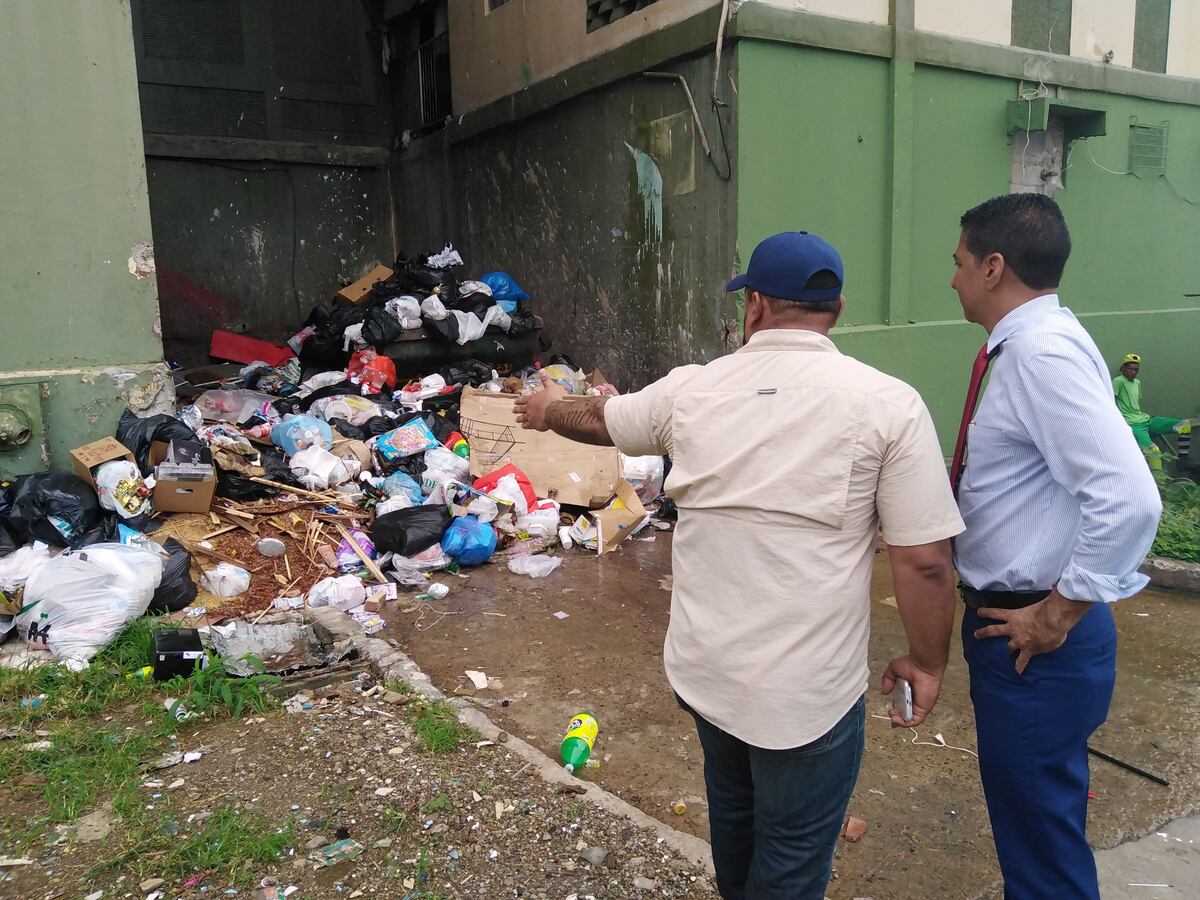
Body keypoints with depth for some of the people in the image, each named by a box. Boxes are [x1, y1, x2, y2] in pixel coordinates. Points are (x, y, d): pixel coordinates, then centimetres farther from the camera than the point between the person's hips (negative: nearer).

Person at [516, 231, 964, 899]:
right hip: (807, 692, -4)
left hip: (701, 669, 5)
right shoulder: (888, 403, -13)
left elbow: (600, 420, 17)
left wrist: (550, 410, 38)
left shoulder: (691, 388, -2)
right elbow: (925, 562, -14)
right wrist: (928, 663, 2)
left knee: (733, 814, 31)